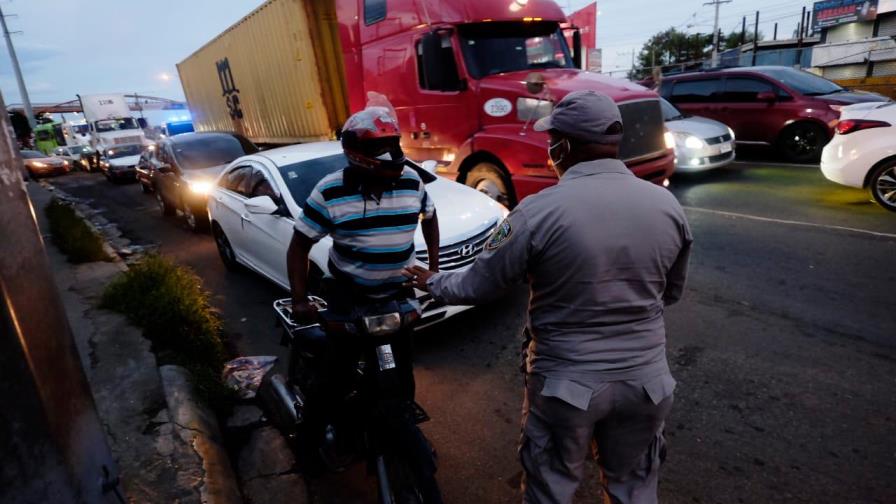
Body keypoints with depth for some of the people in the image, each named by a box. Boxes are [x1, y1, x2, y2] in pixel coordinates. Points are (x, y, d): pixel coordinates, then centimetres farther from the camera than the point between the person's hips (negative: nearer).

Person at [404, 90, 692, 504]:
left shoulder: (540, 211, -19)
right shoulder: (667, 205, -5)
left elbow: (479, 285, -9)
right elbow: (671, 292, 9)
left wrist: (434, 283, 10)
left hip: (567, 382, -3)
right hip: (647, 379, 4)